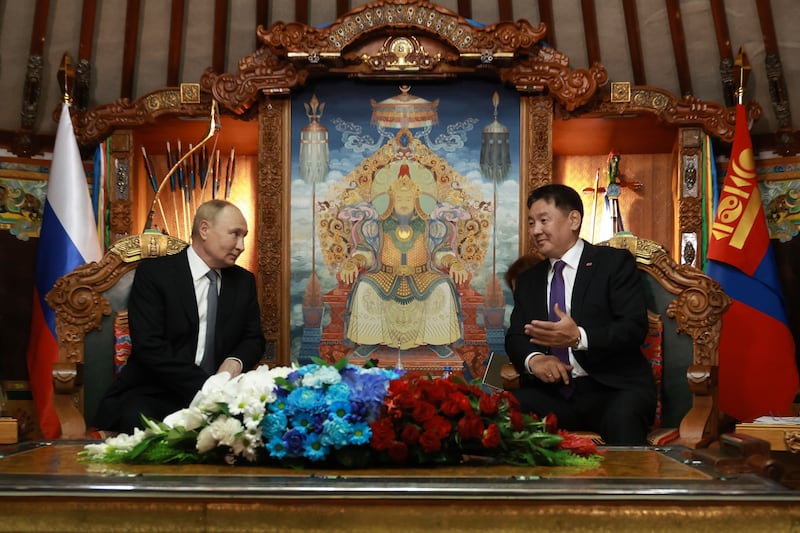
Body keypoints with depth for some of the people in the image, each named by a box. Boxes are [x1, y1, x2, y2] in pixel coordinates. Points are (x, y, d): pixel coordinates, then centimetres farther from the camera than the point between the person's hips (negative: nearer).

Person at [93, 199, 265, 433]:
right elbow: (149, 345, -12)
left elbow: (254, 339, 16)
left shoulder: (244, 281, 13)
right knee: (137, 419, -37)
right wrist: (204, 386, -20)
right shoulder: (153, 272, -3)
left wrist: (236, 361, -8)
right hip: (153, 394, -4)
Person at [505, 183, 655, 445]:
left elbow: (635, 327, -6)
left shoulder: (615, 262, 5)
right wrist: (534, 359, -12)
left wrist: (579, 337, -22)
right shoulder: (528, 280, 20)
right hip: (550, 392, 4)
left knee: (623, 418, -37)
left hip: (611, 387, -4)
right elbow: (515, 336, 12)